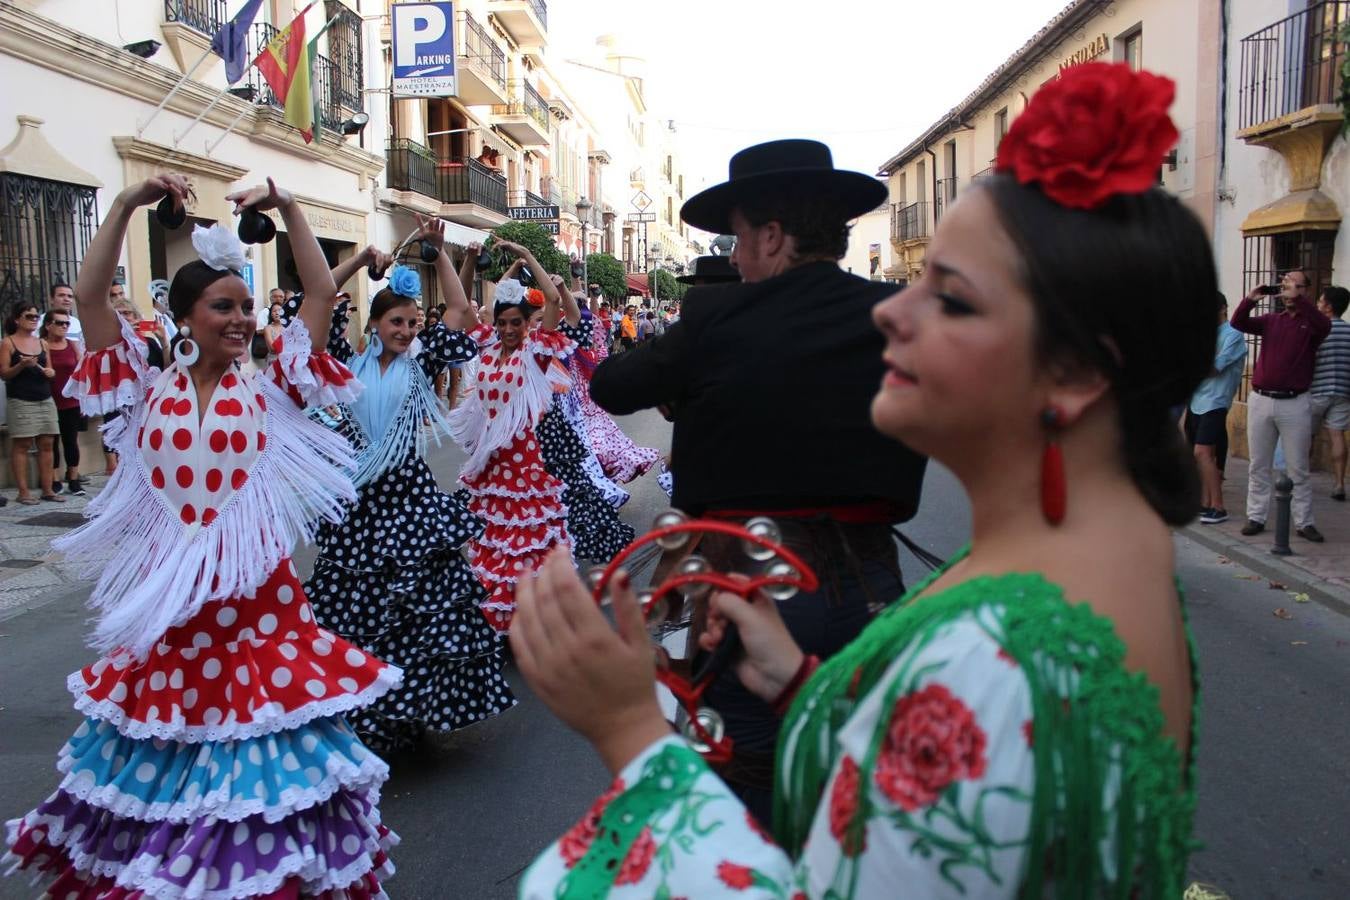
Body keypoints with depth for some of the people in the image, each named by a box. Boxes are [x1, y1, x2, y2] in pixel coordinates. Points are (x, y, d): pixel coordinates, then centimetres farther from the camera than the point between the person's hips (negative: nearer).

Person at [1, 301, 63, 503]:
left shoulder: (42, 343, 13)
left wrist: (51, 372, -2)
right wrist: (21, 365, -21)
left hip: (45, 400, 5)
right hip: (20, 401, -5)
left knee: (46, 443, 3)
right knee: (21, 444, -4)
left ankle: (47, 490, 7)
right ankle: (23, 492, -2)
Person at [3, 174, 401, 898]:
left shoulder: (268, 392, 2)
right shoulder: (148, 391, 4)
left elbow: (323, 296, -1)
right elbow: (91, 296, -3)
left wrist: (288, 210, -3)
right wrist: (128, 204, -7)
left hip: (253, 592, -1)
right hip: (171, 595, 1)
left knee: (255, 736, 4)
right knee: (167, 742, 13)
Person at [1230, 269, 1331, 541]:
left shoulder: (1310, 323, 1)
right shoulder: (1270, 320, 10)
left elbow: (1324, 325, -21)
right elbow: (1238, 323, -2)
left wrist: (1297, 299, -26)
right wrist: (1250, 299, -17)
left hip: (1295, 404, -3)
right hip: (1261, 400, 3)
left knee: (1298, 469, 3)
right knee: (1258, 466, 8)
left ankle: (1304, 522, 8)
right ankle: (1256, 517, 14)